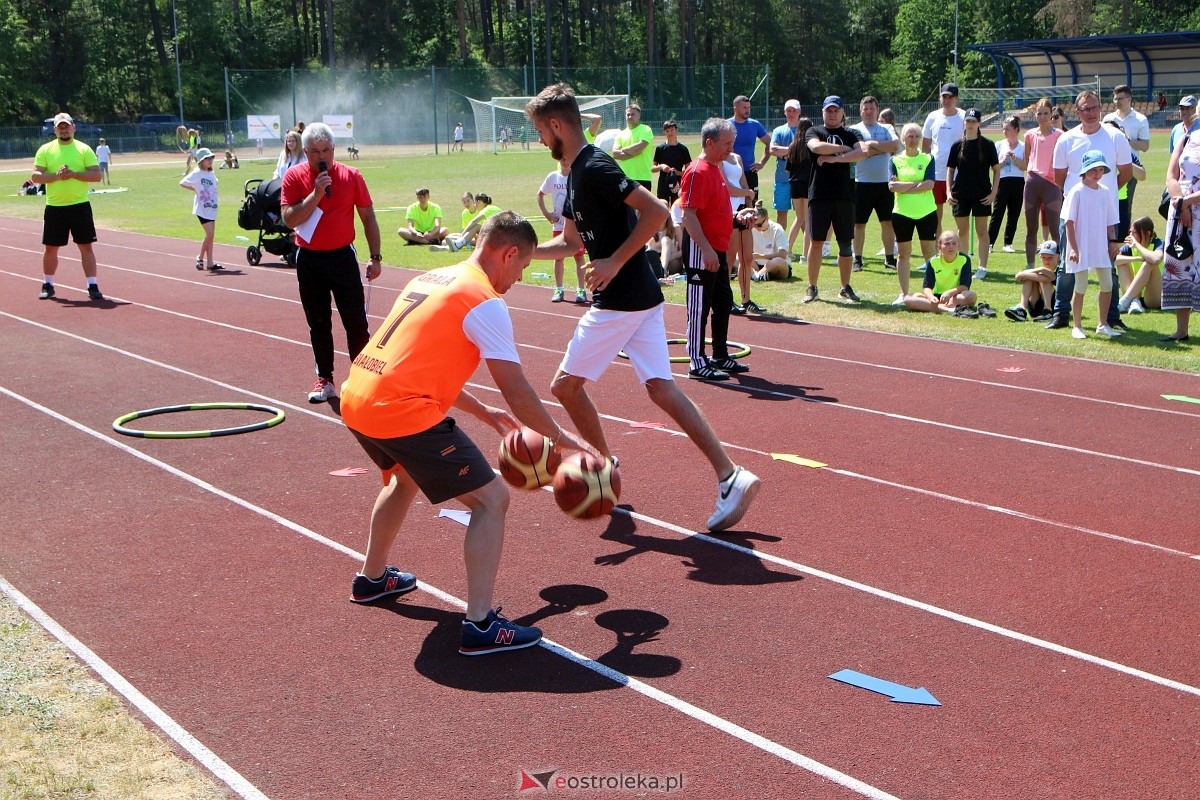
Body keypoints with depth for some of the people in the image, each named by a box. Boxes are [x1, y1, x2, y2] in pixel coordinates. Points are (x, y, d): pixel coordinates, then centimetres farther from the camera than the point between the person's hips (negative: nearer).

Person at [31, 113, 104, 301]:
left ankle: (93, 286, 1)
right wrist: (56, 175, -18)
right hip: (54, 207, 1)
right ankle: (48, 285, 22)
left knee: (86, 246, -2)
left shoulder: (84, 149, 1)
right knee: (50, 248, 8)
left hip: (80, 206, -1)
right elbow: (35, 176, -3)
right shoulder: (45, 150, 4)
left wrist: (73, 174, -18)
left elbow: (96, 175, -6)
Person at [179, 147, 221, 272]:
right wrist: (196, 190, -8)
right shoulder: (196, 174, -10)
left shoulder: (211, 173, 10)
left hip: (212, 208, 7)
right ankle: (200, 258, 5)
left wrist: (216, 193, 6)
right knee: (209, 234, -12)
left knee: (210, 235, 7)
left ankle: (209, 262, 11)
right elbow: (182, 183, -11)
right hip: (202, 209, -7)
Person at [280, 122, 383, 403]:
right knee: (318, 324, 9)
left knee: (356, 321, -3)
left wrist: (375, 257, 0)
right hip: (309, 259, 1)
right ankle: (324, 379, 18)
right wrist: (316, 194, -20)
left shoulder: (351, 175, -2)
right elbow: (290, 219, -11)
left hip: (343, 256, -1)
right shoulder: (294, 177, -2)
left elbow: (368, 217, 3)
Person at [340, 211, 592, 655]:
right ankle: (480, 626, -7)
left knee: (405, 477, 36)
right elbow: (518, 393, -9)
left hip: (355, 398, 9)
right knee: (491, 499, -3)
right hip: (402, 412, -9)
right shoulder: (485, 303, -7)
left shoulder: (430, 279, 19)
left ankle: (371, 578, 52)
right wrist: (562, 440, 4)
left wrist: (481, 411, 32)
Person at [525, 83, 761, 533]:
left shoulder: (594, 167, -14)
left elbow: (656, 211, -24)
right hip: (641, 297, 9)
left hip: (619, 301, -9)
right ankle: (731, 476, -1)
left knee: (566, 385, 4)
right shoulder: (576, 173, 17)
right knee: (661, 389, 4)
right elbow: (570, 242, 28)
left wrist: (614, 263, -21)